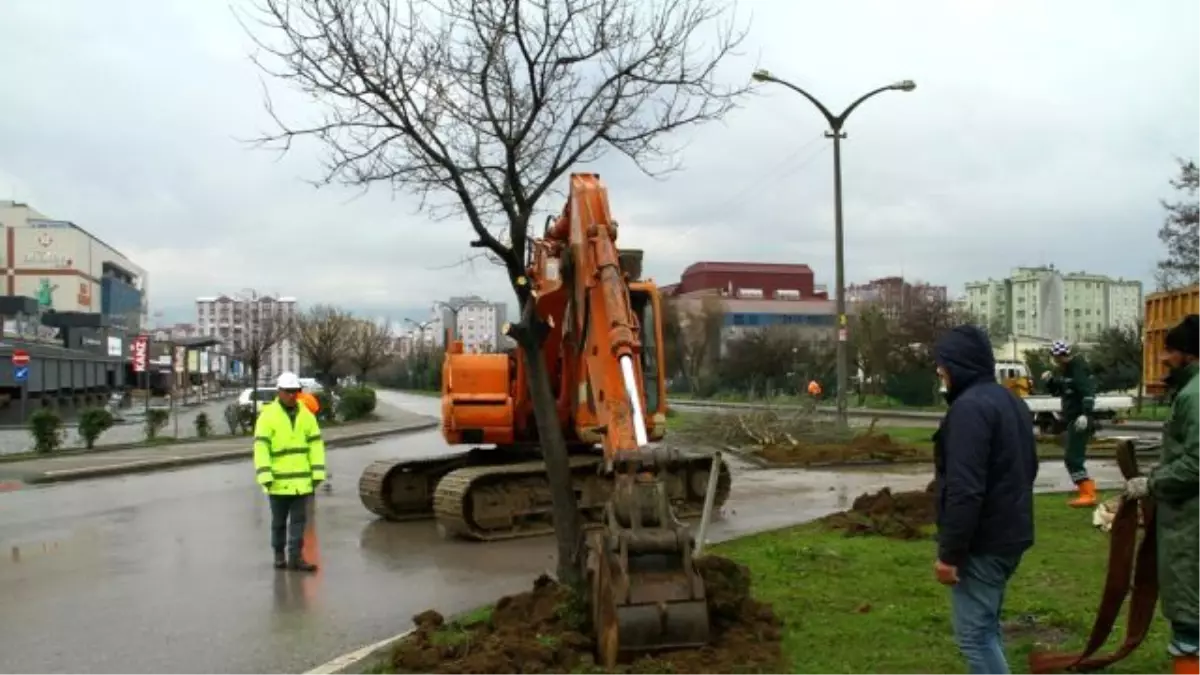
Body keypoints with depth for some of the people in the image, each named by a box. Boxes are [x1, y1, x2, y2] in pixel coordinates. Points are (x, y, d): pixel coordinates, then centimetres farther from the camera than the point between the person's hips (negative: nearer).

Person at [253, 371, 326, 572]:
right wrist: (265, 476, -20)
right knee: (279, 520, 11)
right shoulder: (268, 416, -8)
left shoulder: (306, 415, 4)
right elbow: (261, 447, -13)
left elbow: (316, 444, 5)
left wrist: (317, 473, -1)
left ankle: (296, 557, 8)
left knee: (299, 520, 3)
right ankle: (279, 554, 26)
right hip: (279, 480, -3)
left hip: (301, 480, 3)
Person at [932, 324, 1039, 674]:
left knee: (973, 633, -5)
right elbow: (1028, 467, 24)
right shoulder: (1012, 401, 14)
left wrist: (950, 552, -22)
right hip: (1010, 534, 10)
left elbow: (964, 489, -26)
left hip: (982, 542, -10)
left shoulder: (969, 407, -20)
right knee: (986, 626, 20)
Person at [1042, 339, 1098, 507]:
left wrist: (1086, 414, -35)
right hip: (1072, 420, 10)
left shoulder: (1079, 369, -14)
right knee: (1073, 457, 16)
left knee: (1072, 457, -12)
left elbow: (1088, 391, -25)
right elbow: (1057, 391, 22)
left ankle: (1088, 494, -11)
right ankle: (1088, 490, 25)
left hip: (1079, 420, -10)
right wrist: (1050, 380, 2)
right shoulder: (1066, 370, 15)